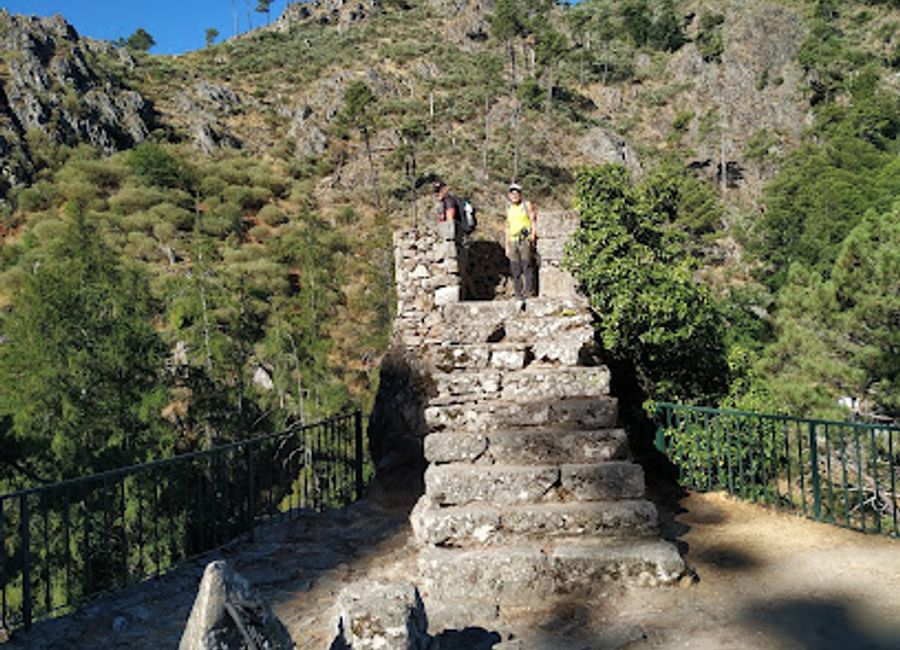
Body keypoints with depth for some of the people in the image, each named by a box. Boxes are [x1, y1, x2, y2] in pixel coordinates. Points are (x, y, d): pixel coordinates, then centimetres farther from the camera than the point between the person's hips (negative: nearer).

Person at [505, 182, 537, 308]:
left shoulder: (527, 205, 5)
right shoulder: (509, 208, 19)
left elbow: (533, 221, -1)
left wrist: (533, 234, -18)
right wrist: (507, 246, 17)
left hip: (526, 240, -4)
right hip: (513, 241, 4)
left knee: (527, 266, -15)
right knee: (515, 270, 0)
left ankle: (529, 293, -13)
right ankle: (519, 298, 3)